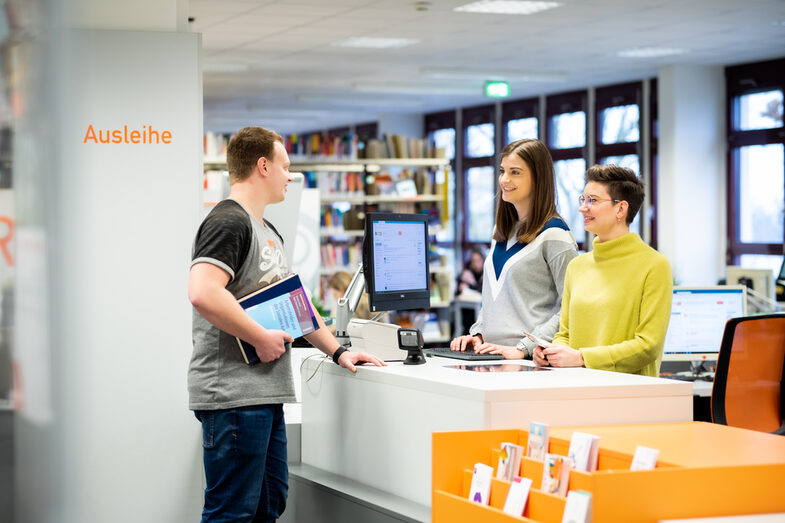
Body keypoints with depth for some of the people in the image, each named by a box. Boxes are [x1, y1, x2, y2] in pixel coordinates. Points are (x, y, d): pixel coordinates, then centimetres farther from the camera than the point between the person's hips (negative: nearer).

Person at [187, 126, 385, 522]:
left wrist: (337, 351, 19)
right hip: (234, 396, -10)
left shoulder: (268, 232, 22)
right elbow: (203, 293, -27)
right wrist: (261, 338, -20)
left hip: (266, 394, 10)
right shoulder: (228, 222, -11)